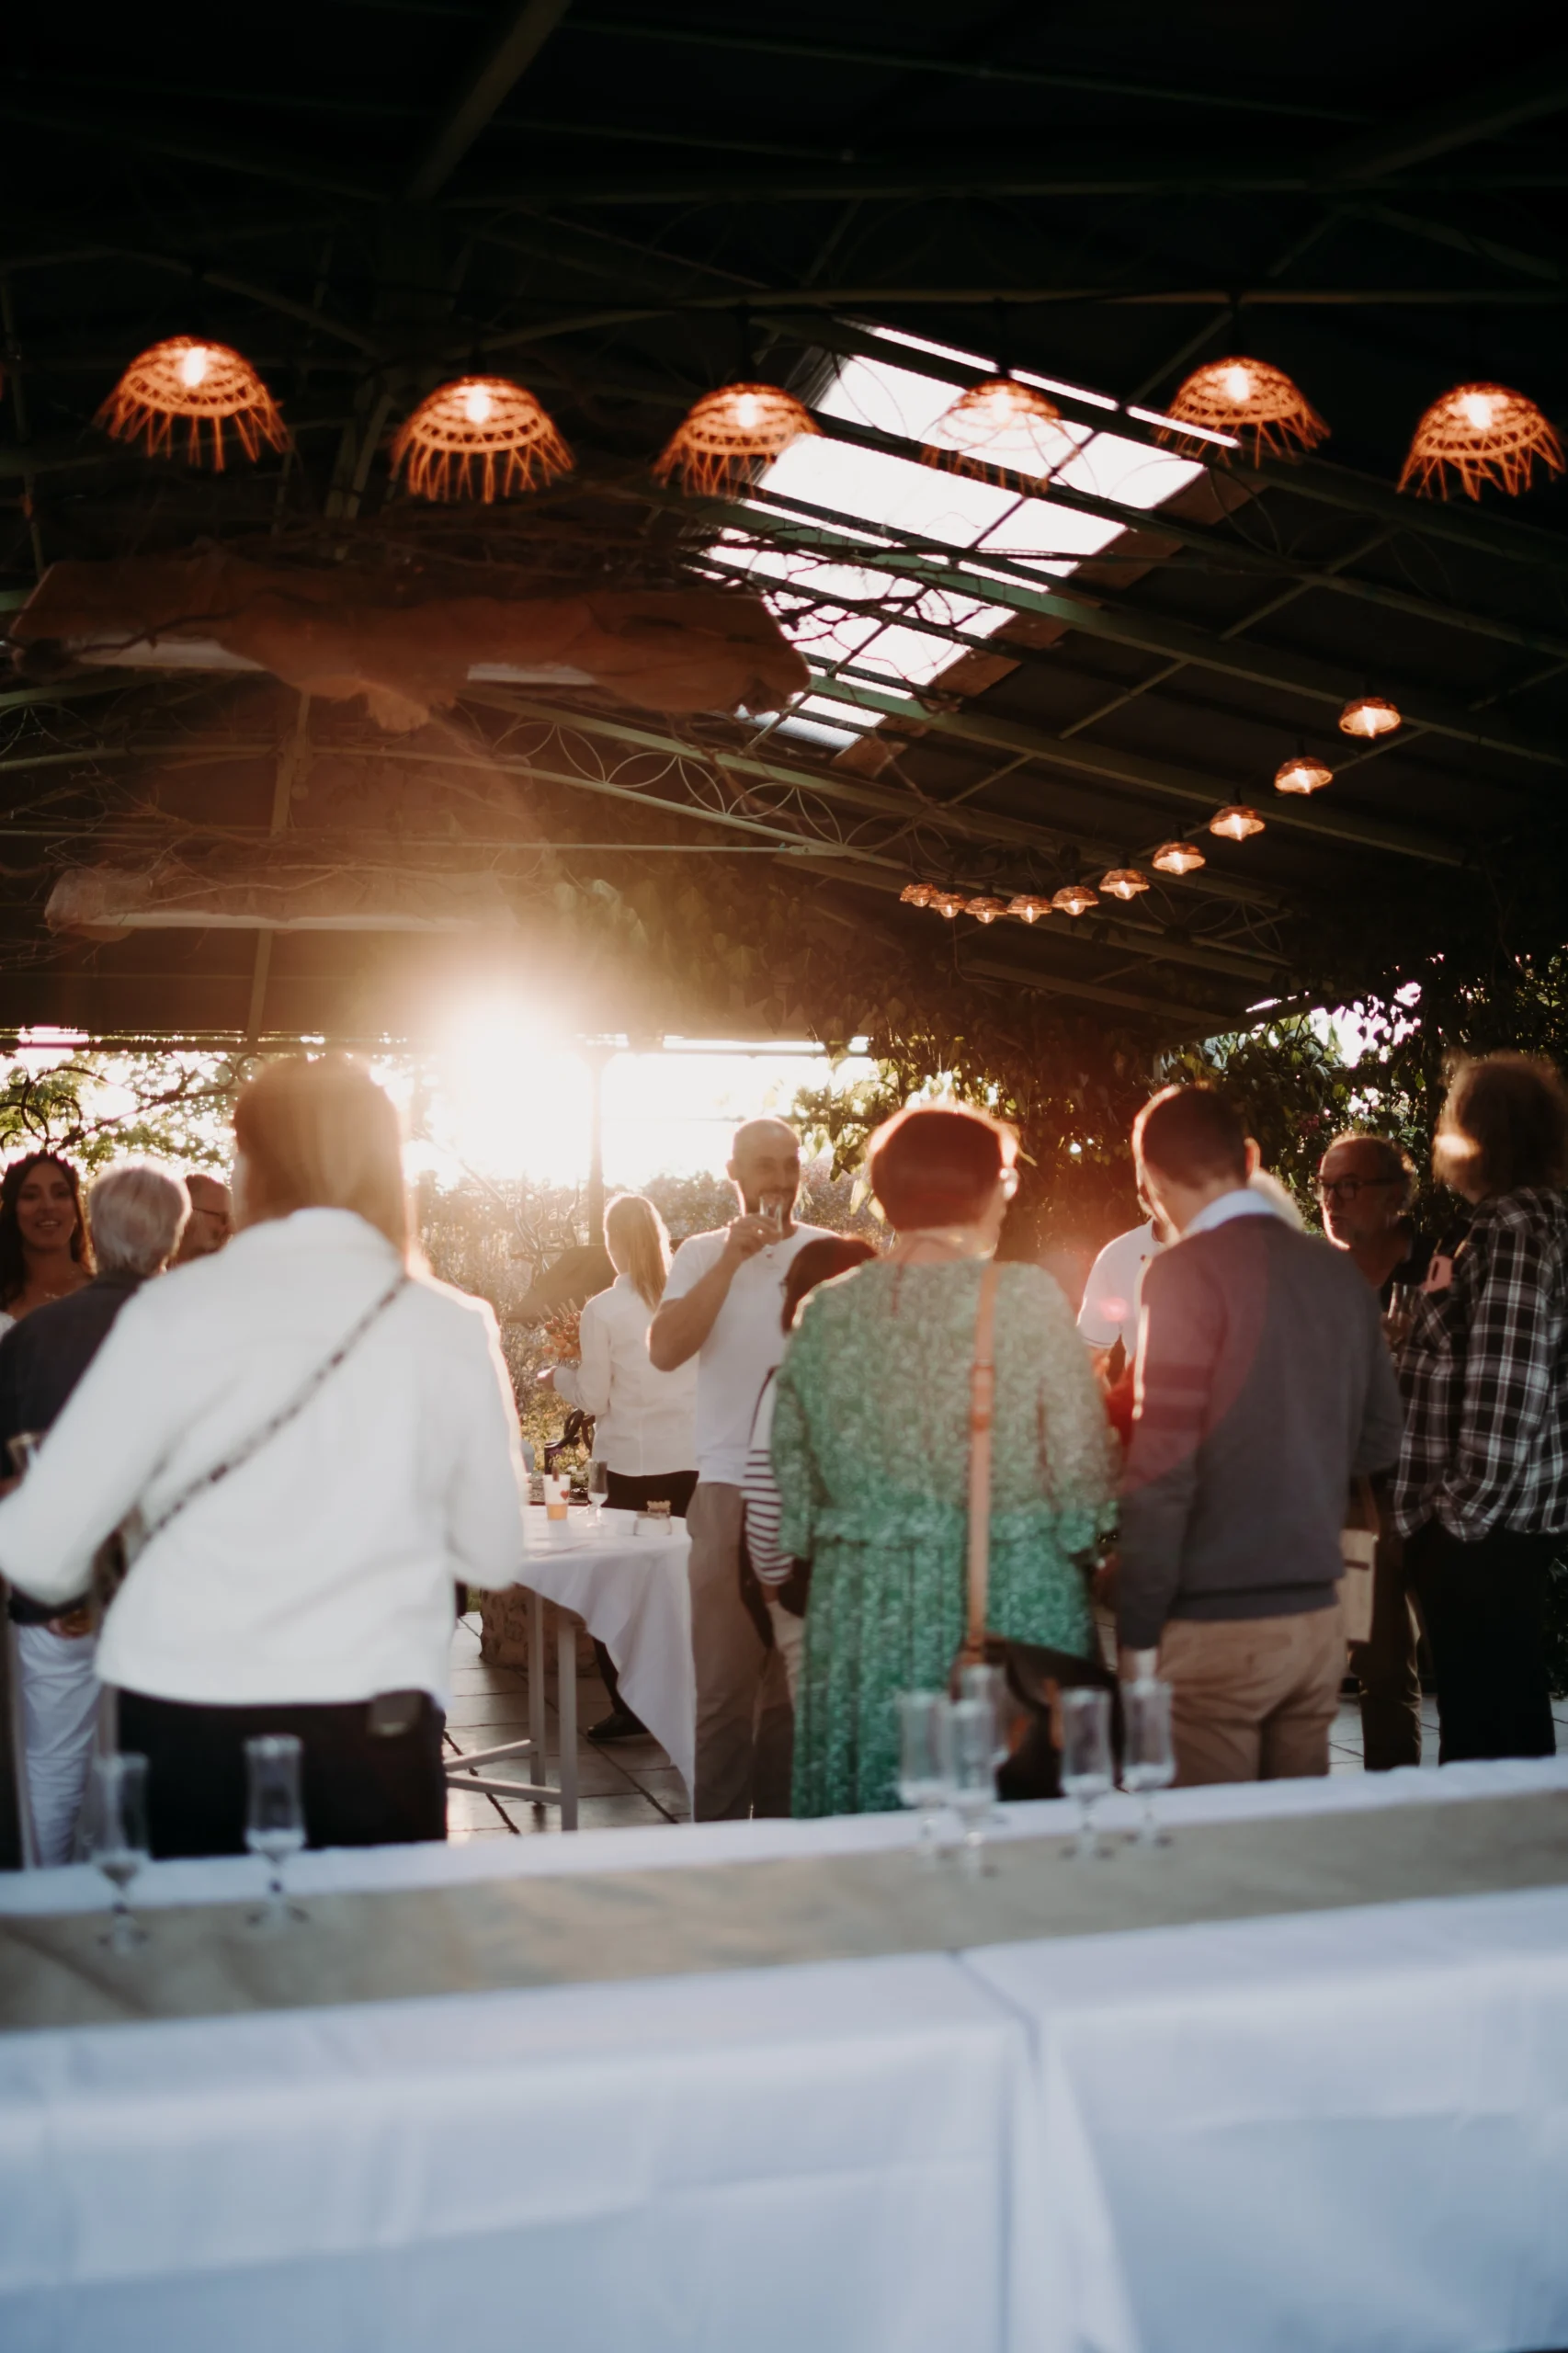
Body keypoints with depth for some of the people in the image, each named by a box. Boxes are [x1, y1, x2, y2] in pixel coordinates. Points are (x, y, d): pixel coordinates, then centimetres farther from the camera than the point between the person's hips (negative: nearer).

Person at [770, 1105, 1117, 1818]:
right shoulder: (1026, 1299, -9)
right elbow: (1082, 1460, -6)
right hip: (1011, 1602, -3)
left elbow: (793, 1469, 7)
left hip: (861, 1609, 4)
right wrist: (1080, 1552, 10)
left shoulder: (825, 1312, 2)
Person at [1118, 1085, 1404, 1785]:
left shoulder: (1187, 1273, -13)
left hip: (1215, 1628, -6)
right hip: (1318, 1619, 7)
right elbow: (1377, 1440, 16)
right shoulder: (1338, 1272, 7)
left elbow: (1163, 1469, -16)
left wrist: (1137, 1634, -11)